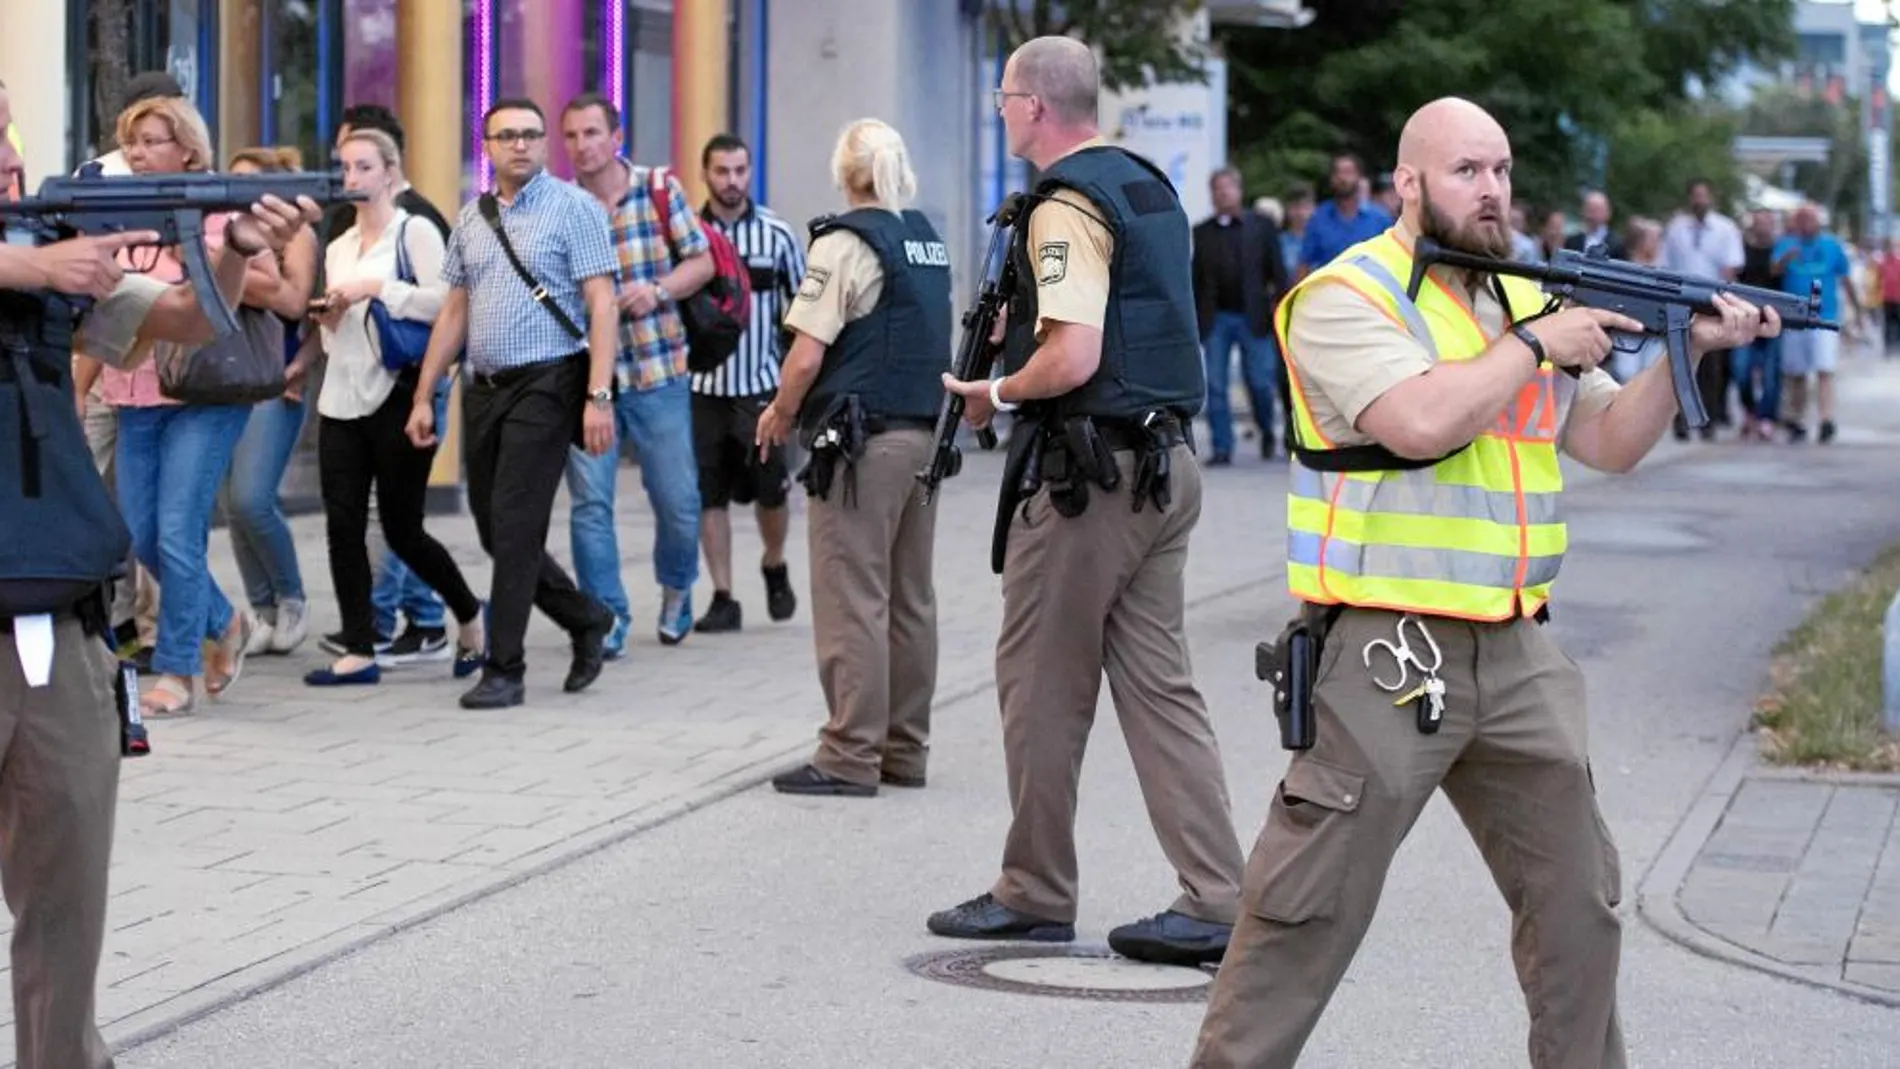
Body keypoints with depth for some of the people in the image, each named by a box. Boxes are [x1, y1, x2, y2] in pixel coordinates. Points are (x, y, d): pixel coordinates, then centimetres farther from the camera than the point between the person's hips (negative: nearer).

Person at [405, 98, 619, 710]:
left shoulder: (573, 209, -4)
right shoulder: (471, 219, 14)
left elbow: (601, 305, -9)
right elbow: (454, 312, 17)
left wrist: (599, 396, -18)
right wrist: (424, 396, 12)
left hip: (545, 385, -6)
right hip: (484, 386, 6)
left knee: (514, 527, -10)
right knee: (494, 531, 9)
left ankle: (504, 671, -2)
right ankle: (586, 621, 28)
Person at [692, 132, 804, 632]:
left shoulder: (776, 233, 0)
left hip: (761, 385, -1)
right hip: (702, 385, 1)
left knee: (771, 492, 3)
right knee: (709, 496, 2)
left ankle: (774, 565, 31)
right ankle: (723, 599, 9)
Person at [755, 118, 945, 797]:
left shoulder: (846, 243, -11)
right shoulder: (929, 241, 12)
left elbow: (807, 355, -17)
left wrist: (780, 414, 0)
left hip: (862, 439, -8)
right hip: (925, 432, 8)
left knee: (853, 600, -4)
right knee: (910, 599, 11)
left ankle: (851, 757, -2)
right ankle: (904, 750, 18)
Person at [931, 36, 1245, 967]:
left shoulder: (1066, 206, -14)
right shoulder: (1149, 187, 15)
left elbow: (1072, 359, -23)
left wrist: (998, 393, -6)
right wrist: (1020, 337, 18)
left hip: (1091, 465, -9)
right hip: (1167, 459, 9)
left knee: (1041, 684, 3)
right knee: (1157, 683, 7)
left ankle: (1034, 895, 12)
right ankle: (1213, 902, 2)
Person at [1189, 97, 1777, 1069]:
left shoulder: (1527, 298, 15)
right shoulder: (1347, 297, -9)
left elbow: (1611, 443, 15)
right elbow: (1422, 421, -25)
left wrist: (1686, 351, 1)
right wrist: (1534, 347, -12)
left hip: (1514, 656, 7)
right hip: (1386, 656, -7)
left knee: (1577, 895, 14)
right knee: (1309, 910, -4)